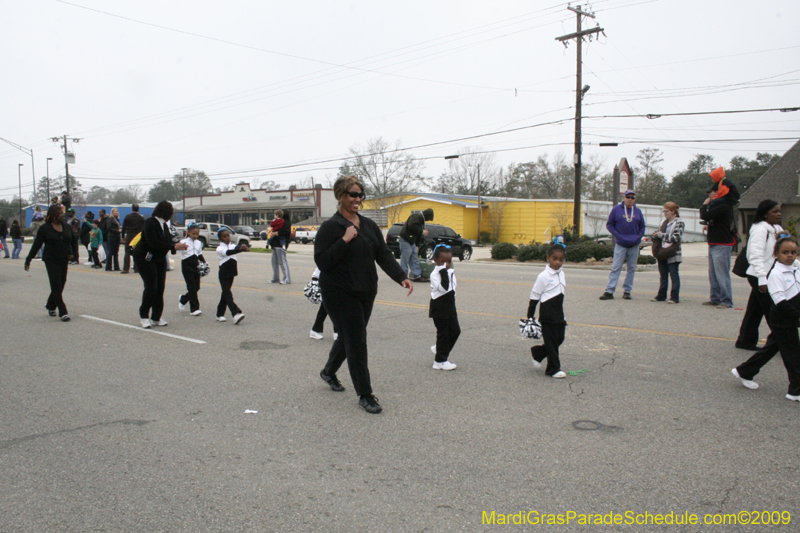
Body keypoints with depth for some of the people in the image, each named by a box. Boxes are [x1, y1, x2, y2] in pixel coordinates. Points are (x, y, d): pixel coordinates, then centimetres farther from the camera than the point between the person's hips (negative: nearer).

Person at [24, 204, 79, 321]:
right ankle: (63, 312, -9)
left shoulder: (67, 227, 9)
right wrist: (28, 260, -4)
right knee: (56, 286, -7)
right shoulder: (44, 228, -3)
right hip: (51, 261, -5)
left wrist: (73, 253, 4)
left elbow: (74, 241, 20)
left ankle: (50, 305, 35)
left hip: (64, 261, 5)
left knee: (60, 285, 10)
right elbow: (36, 245, -2)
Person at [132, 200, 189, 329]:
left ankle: (156, 318, 12)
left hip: (159, 259, 8)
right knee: (151, 287, -12)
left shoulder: (163, 225, 7)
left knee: (160, 287, 4)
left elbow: (168, 241, 7)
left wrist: (178, 245, -13)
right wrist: (173, 247, -29)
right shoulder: (150, 223, -18)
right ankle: (144, 315, 6)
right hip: (145, 259, -8)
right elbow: (153, 243, -28)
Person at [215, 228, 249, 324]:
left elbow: (237, 247, -16)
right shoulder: (220, 249, -8)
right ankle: (236, 313, -24)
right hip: (223, 274, -6)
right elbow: (227, 252, -29)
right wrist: (241, 249, -46)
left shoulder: (232, 246, 7)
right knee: (228, 295, -12)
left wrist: (244, 247, -41)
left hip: (231, 274, 6)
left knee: (225, 294, 12)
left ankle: (220, 314, 21)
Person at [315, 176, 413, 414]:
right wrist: (345, 240, -25)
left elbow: (384, 255, 2)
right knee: (356, 340, -6)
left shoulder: (369, 225, 8)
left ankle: (329, 372, 46)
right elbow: (321, 261, -18)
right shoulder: (330, 227, -11)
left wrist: (401, 277, -11)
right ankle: (365, 395, 6)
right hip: (340, 294, -7)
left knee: (349, 335, 20)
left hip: (365, 293, 7)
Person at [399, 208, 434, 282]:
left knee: (415, 259, 10)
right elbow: (411, 226, -27)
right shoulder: (416, 216, -10)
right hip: (406, 240, -10)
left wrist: (417, 245, 17)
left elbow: (418, 235, 22)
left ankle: (417, 276, 13)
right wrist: (422, 231, -17)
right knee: (405, 259, -5)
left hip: (412, 242, 10)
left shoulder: (421, 220, 21)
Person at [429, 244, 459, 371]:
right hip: (439, 309, -8)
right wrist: (444, 272, -32)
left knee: (455, 331, 8)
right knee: (443, 333, -1)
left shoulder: (451, 272, 8)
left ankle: (438, 349, 28)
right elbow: (443, 288, -32)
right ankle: (440, 361, 11)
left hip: (450, 306, 8)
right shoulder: (435, 274, -18)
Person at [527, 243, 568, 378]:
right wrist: (530, 317, -9)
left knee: (559, 339, 11)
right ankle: (554, 369, 11)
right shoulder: (543, 276, -13)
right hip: (547, 314, -7)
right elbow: (534, 297, -9)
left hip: (559, 313, 7)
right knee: (551, 341, -1)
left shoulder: (561, 273, 8)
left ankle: (537, 352, 31)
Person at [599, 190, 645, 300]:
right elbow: (609, 225, 2)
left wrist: (639, 236, -3)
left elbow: (642, 227, 16)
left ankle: (627, 291, 14)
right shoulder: (616, 209, -1)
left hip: (634, 245, 3)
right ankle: (609, 291, -9)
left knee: (632, 268, 6)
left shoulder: (638, 211, 7)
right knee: (615, 268, -7)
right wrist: (618, 236, -10)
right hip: (620, 244, -3)